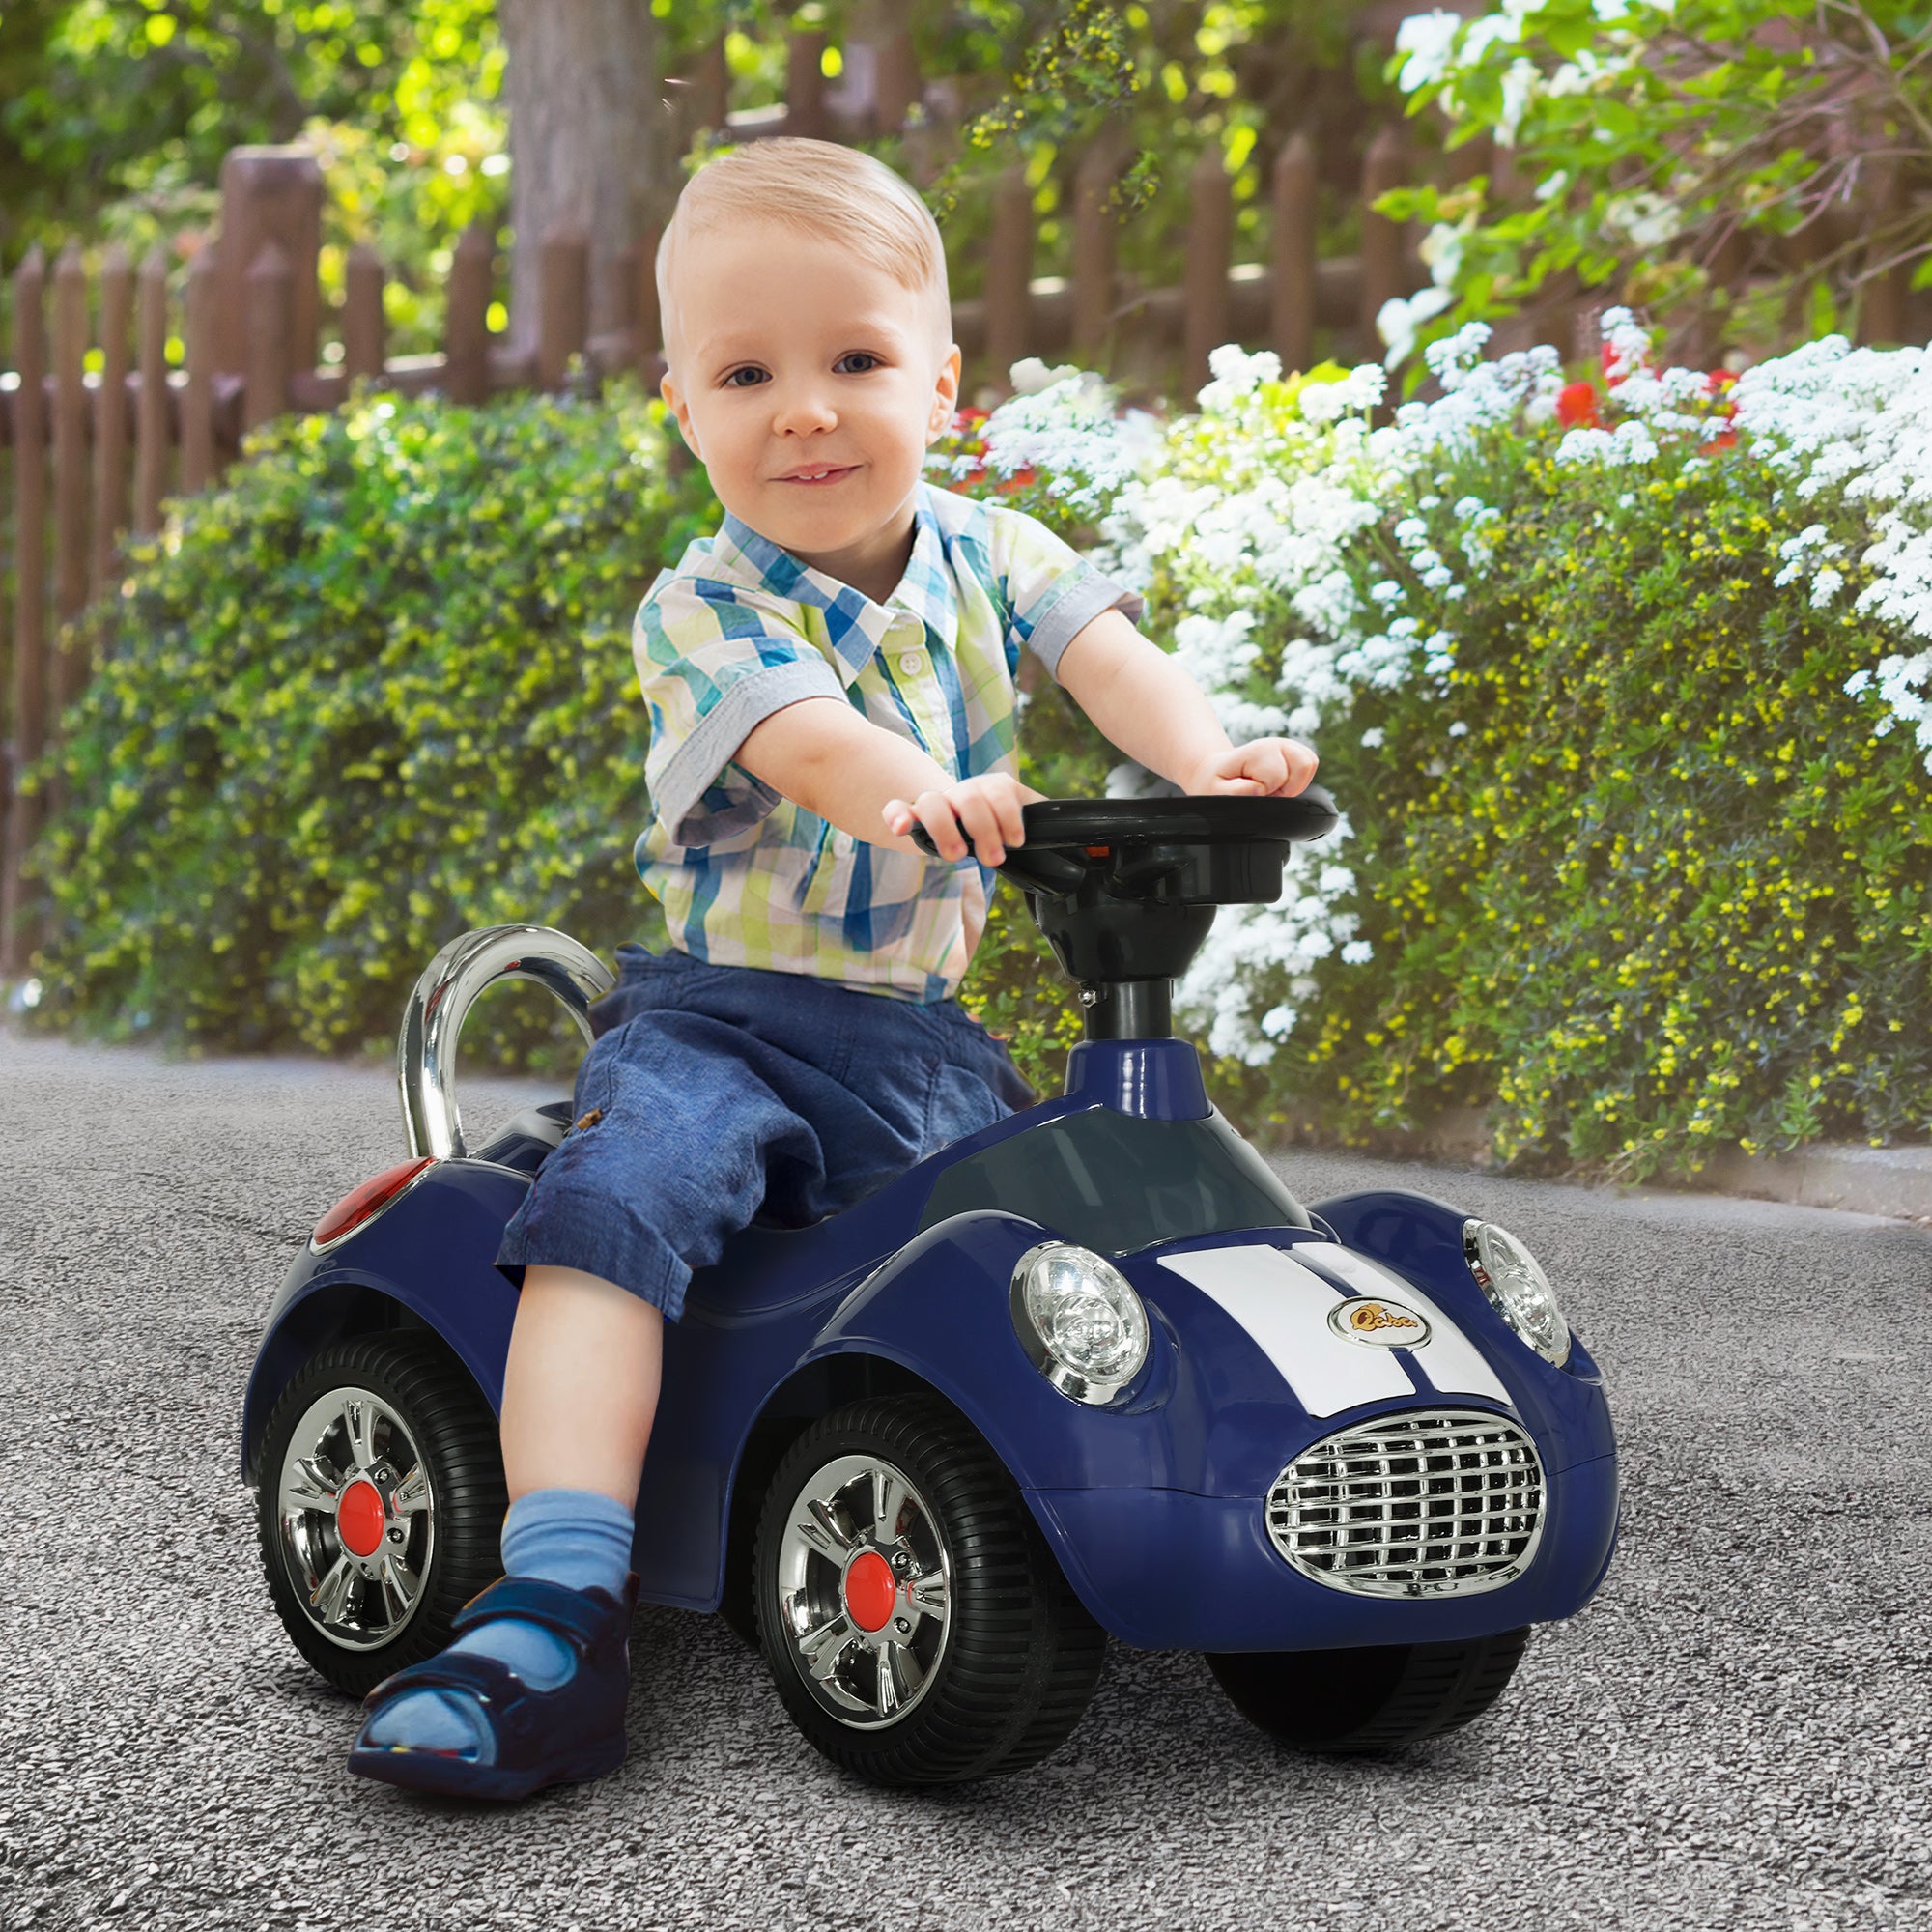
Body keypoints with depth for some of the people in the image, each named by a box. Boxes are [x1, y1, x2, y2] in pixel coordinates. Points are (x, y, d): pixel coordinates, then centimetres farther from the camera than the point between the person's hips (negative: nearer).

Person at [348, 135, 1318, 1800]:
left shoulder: (984, 553, 5)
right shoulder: (706, 607, -11)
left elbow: (1105, 650, -12)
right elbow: (803, 736, -31)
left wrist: (1212, 758, -34)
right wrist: (921, 794, -54)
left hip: (923, 1037, 5)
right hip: (728, 1018, -5)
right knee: (617, 1202, -29)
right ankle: (556, 1616, -37)